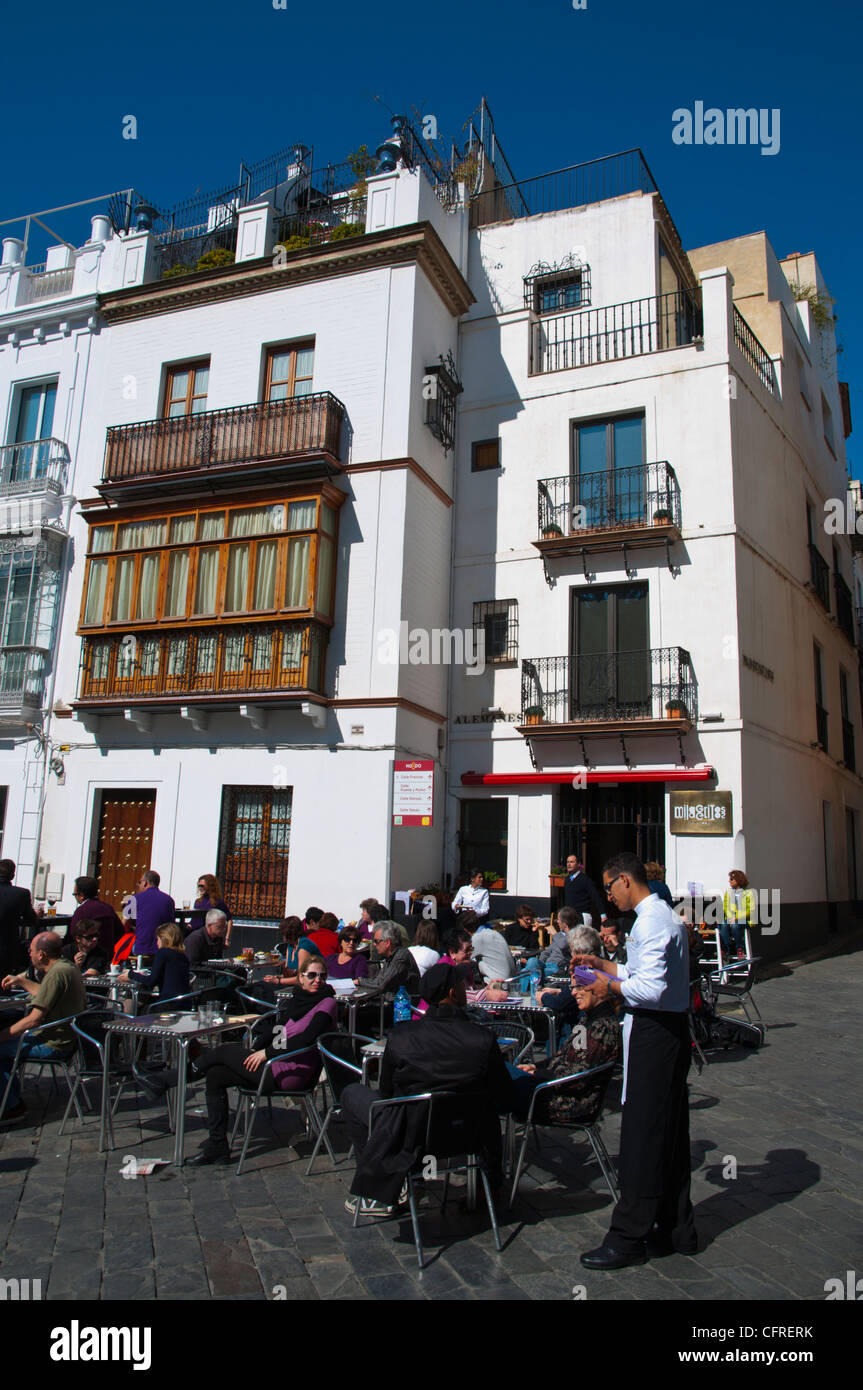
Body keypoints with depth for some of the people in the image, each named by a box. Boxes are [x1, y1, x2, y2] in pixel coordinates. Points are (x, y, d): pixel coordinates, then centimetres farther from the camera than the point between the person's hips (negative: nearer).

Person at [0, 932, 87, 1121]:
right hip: (66, 1038, 11)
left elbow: (34, 1020, -23)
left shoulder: (56, 973, -22)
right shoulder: (69, 967, 10)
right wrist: (22, 982, 33)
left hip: (53, 1045, -11)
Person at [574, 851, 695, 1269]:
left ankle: (629, 1238, 8)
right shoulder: (663, 915, 13)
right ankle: (676, 1230, 28)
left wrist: (611, 987, -12)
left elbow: (651, 988, -26)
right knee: (670, 1131, 17)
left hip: (652, 1035, -10)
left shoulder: (652, 923, -19)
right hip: (671, 1031, 10)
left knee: (641, 1136, -2)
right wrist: (604, 965, 17)